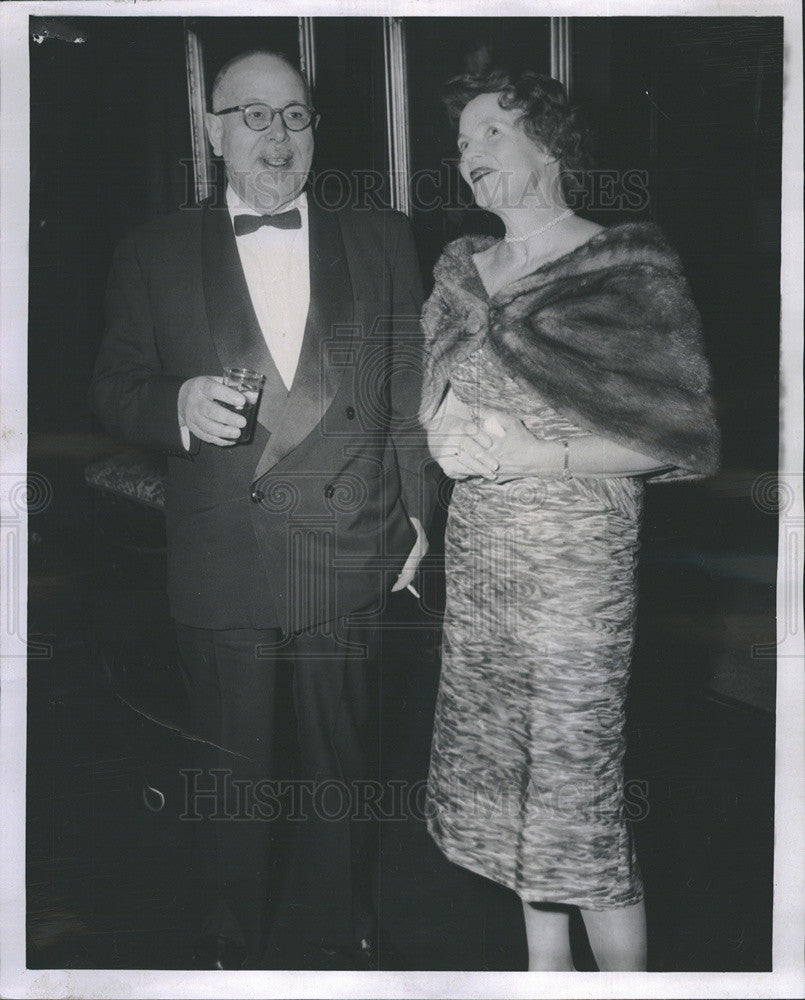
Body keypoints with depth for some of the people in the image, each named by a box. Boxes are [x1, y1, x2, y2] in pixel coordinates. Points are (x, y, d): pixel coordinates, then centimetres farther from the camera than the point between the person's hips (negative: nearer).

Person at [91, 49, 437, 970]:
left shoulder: (381, 243, 7)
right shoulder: (155, 256, 4)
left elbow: (409, 389, 8)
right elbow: (112, 390, 5)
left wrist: (415, 509, 3)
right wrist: (176, 405, -16)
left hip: (348, 562, 1)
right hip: (219, 571, 0)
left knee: (341, 767, 13)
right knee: (229, 775, 13)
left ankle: (339, 945, 34)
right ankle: (229, 947, 34)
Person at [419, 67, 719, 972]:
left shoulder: (626, 269, -7)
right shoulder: (462, 269, 12)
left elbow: (680, 437, -10)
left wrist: (534, 455, -17)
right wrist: (447, 433, -1)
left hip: (575, 556, -6)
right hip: (476, 549, 6)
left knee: (577, 794, -4)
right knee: (507, 774, 14)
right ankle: (544, 967, 31)